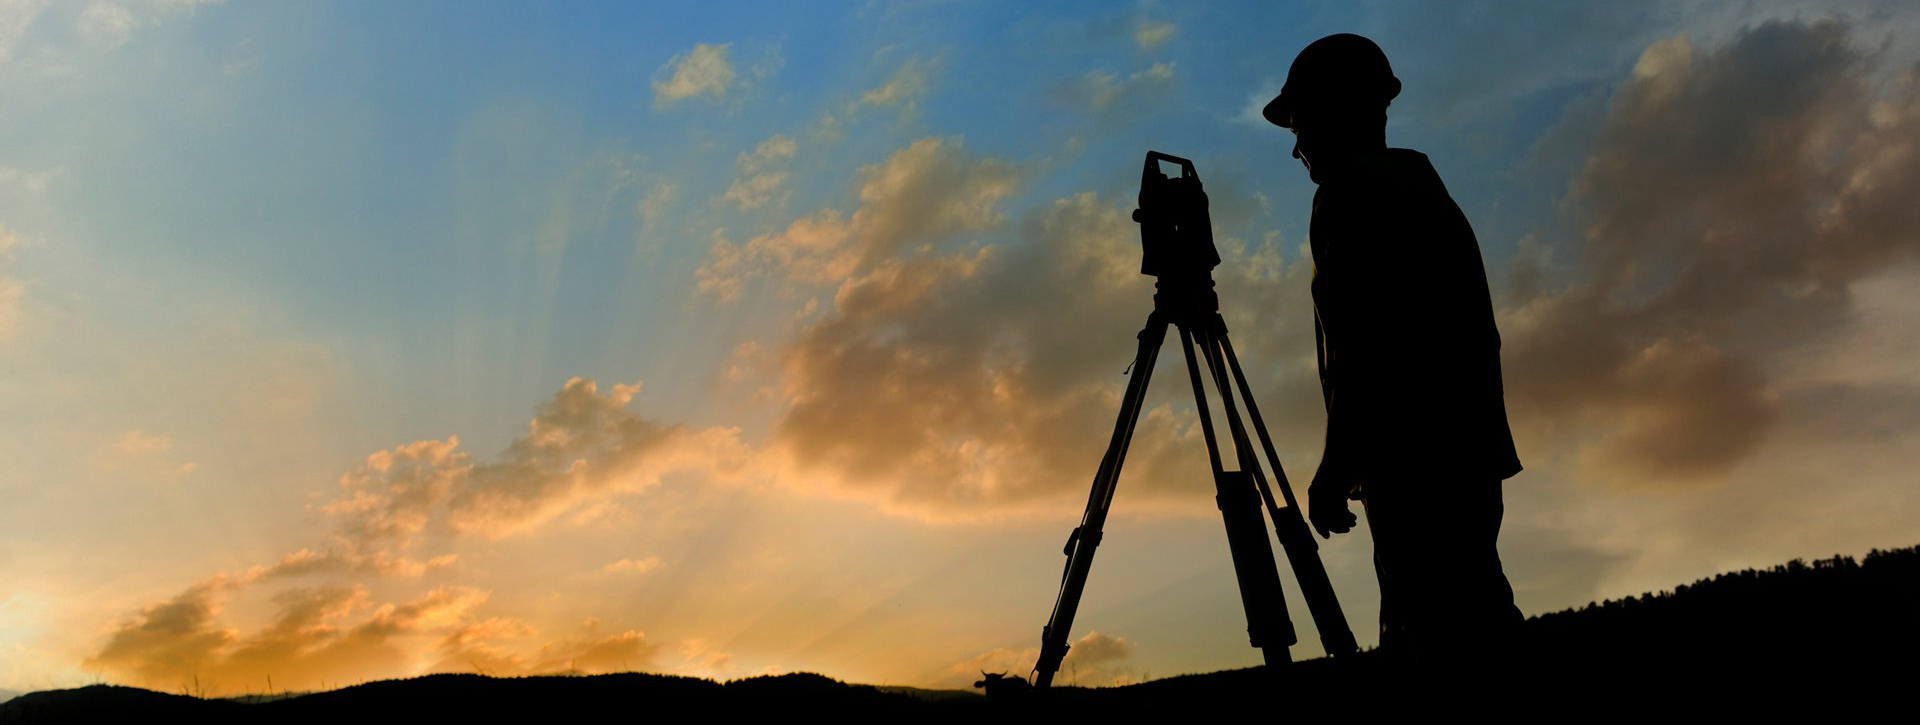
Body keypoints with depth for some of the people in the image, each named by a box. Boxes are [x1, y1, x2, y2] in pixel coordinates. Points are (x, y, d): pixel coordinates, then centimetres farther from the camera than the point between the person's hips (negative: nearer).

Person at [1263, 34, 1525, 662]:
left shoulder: (1351, 194, -5)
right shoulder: (1427, 192, 23)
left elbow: (1361, 346, -16)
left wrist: (1337, 464, -13)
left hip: (1414, 461, -10)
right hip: (1467, 453, 10)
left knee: (1449, 641, -11)